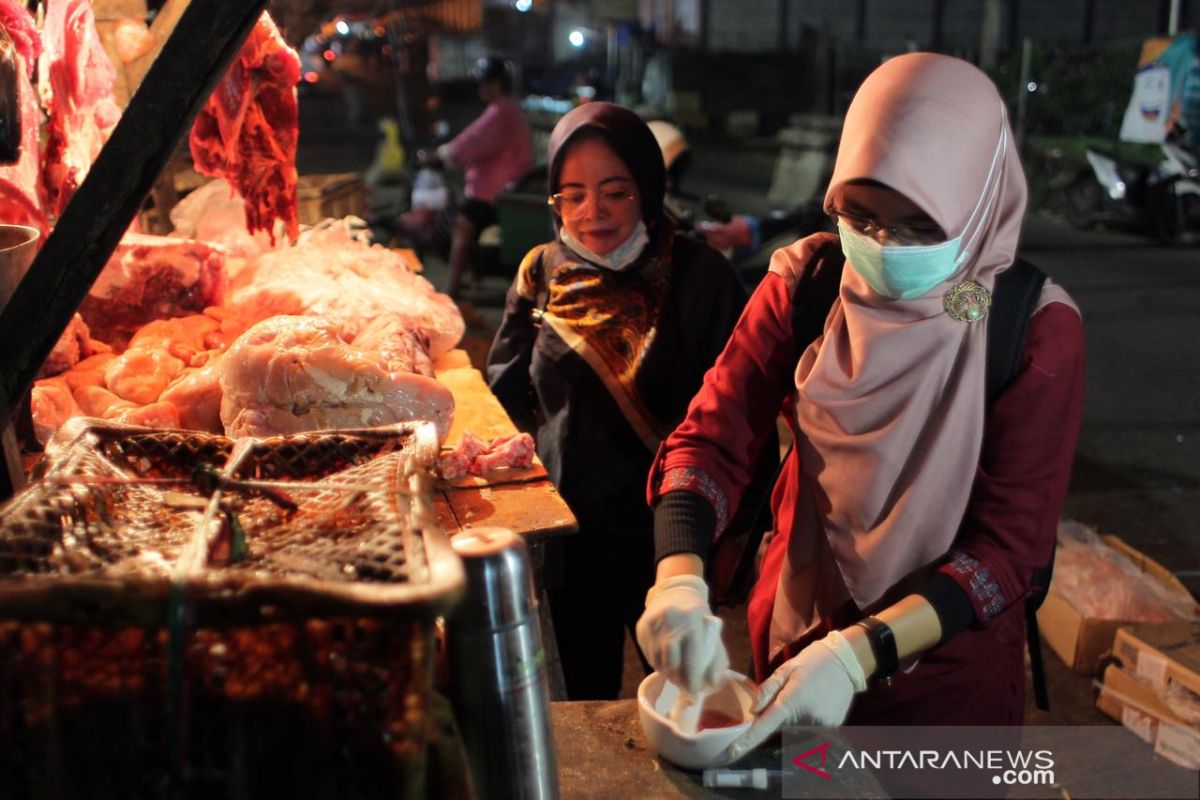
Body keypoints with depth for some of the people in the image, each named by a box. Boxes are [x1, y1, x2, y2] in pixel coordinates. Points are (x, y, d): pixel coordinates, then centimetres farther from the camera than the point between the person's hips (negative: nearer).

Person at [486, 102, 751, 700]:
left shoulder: (698, 277, -11)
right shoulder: (542, 275, 0)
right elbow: (506, 395, 9)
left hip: (663, 536, -3)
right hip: (568, 533, 3)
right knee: (584, 698, 21)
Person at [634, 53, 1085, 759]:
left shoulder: (1035, 330, -18)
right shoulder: (806, 283, -10)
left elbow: (1010, 545, -19)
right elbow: (712, 436, -13)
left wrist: (858, 654, -31)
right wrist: (679, 577, -31)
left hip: (946, 664, -2)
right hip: (795, 628, 3)